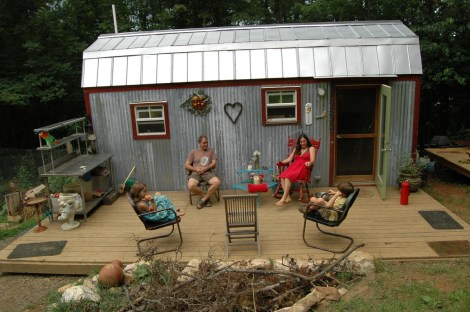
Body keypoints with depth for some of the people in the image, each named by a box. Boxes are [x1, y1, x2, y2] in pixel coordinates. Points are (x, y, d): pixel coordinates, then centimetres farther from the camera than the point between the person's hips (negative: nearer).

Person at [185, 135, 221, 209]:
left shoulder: (211, 151, 16)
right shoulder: (193, 152, 13)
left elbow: (214, 163, 6)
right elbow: (186, 165, 9)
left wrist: (205, 168, -12)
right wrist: (196, 169, -10)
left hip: (207, 172, 1)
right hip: (195, 173, -1)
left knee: (217, 182, -31)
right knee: (191, 186, -34)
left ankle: (203, 199, -14)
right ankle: (206, 197, -7)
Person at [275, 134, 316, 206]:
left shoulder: (311, 148, 13)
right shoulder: (296, 149, 28)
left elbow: (312, 160, -2)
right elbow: (289, 159, 22)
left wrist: (309, 163, -26)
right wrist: (281, 162, 4)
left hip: (303, 168, -5)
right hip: (293, 167, 5)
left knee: (288, 176, -33)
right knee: (282, 176, -29)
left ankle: (283, 199, -39)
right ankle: (288, 197, -33)